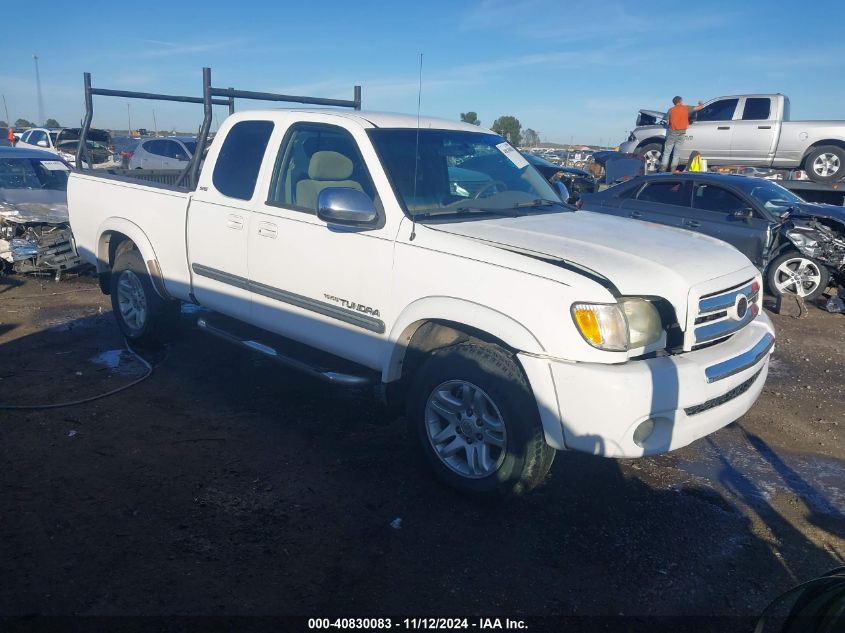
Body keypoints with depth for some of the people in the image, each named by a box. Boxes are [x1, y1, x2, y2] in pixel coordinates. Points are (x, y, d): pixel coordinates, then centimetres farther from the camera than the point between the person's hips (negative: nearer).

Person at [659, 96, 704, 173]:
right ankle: (673, 170, 3)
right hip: (681, 133, 0)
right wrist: (701, 104, 24)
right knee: (677, 153, 6)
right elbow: (700, 107, 2)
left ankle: (663, 169, -3)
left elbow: (667, 121, 5)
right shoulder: (686, 108, 1)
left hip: (672, 132, 0)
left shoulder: (671, 110, 2)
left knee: (667, 152, 4)